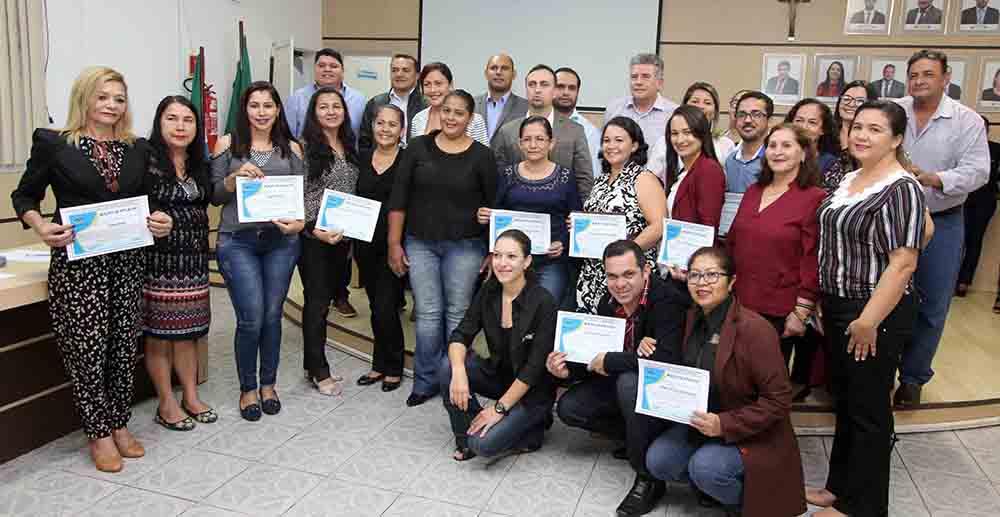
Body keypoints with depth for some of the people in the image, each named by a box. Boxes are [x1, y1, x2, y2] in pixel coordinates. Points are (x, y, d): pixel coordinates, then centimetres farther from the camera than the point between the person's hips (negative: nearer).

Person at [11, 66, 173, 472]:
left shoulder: (135, 149, 10)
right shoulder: (53, 144, -1)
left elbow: (147, 199, 18)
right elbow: (24, 196, 4)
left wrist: (160, 220, -3)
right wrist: (40, 226, -15)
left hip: (128, 259, 4)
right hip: (77, 261, -4)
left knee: (124, 344, 8)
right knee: (87, 347, 0)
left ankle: (119, 424, 24)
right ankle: (99, 433, 15)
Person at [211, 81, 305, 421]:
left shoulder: (291, 148, 10)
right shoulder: (228, 144, 5)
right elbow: (214, 196, 4)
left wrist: (299, 222, -10)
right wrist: (234, 178, -14)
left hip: (281, 241, 2)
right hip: (237, 241, -2)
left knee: (272, 316, 8)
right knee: (251, 318, -7)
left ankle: (268, 384, 27)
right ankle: (248, 388, 15)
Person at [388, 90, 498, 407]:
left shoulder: (481, 156, -1)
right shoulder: (418, 147, 2)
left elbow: (493, 205, 2)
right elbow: (398, 198, 3)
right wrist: (394, 243, -1)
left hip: (464, 246, -1)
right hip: (420, 243, 1)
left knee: (457, 314, 5)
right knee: (428, 314, 4)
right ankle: (426, 381, 18)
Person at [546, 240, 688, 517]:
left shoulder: (666, 300, -26)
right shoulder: (608, 301, -4)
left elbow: (665, 359, -39)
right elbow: (597, 353, 5)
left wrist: (607, 361, -28)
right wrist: (567, 371, -16)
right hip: (622, 382, 7)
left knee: (629, 382, -37)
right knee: (568, 408, -4)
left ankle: (648, 478, -18)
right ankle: (638, 439, 11)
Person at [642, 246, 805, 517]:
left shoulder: (755, 329, -23)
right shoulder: (692, 318, -1)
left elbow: (778, 400, -20)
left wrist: (725, 425, -27)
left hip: (750, 433, -6)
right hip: (700, 422, 6)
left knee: (705, 467, -29)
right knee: (657, 460, -12)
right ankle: (709, 482, 15)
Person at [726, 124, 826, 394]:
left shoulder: (814, 198, -10)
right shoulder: (753, 192, 10)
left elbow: (813, 260, -12)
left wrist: (801, 311, -13)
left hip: (780, 312, -5)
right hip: (739, 304, 5)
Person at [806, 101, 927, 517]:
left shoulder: (900, 189, -18)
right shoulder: (849, 179, 8)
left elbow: (903, 263, -22)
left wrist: (869, 321, -22)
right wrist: (820, 300, 16)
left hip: (875, 314, -8)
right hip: (837, 307, 9)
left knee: (868, 410, 5)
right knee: (844, 401, 19)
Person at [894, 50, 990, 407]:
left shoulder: (967, 121, -6)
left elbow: (977, 171, -14)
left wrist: (933, 179, -29)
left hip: (941, 224, -1)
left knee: (931, 307, 7)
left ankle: (913, 377, 24)